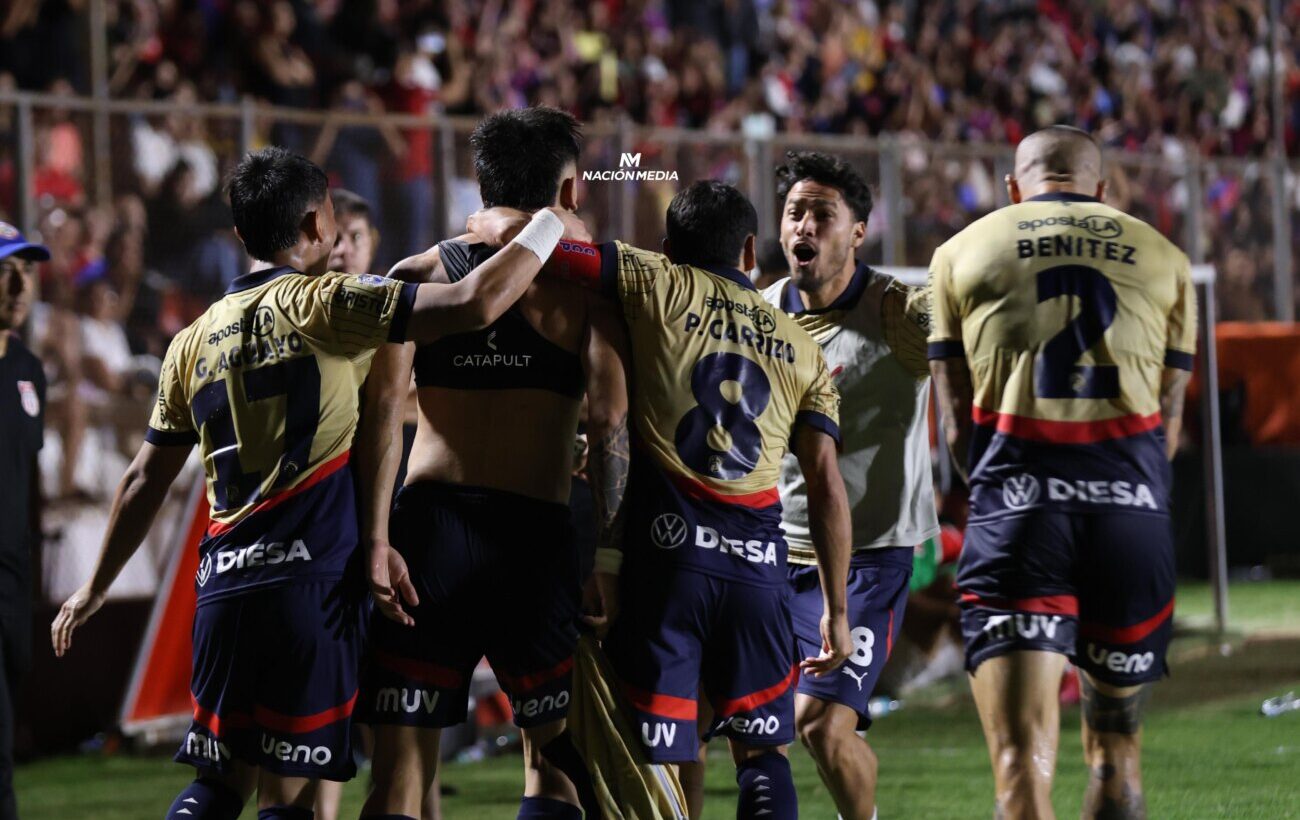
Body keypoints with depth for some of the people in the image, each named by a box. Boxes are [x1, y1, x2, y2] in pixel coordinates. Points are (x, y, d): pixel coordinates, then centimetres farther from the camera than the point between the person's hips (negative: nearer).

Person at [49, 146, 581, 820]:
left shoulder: (195, 340, 14)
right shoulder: (323, 303, -4)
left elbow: (145, 478, 20)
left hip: (222, 582, 6)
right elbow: (473, 305, -14)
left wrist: (96, 587, 31)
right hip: (309, 580, -6)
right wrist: (547, 227, 0)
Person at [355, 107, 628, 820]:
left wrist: (375, 539, -8)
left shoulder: (417, 277, 9)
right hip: (534, 536, -1)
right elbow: (609, 426, -5)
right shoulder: (582, 286, 4)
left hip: (429, 527, 2)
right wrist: (607, 547, 0)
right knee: (554, 759, 13)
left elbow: (381, 408, -3)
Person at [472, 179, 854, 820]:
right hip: (758, 561, 2)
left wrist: (487, 224, 26)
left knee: (654, 760, -1)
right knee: (762, 754, 13)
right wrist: (835, 610, 13)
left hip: (667, 549, -2)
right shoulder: (802, 351, 16)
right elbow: (826, 485, 9)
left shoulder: (658, 287, 7)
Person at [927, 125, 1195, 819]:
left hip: (1017, 514, -2)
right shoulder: (1162, 260, 15)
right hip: (1131, 508, 2)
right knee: (1115, 752, 17)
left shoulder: (962, 254, 10)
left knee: (1022, 761, -8)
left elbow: (958, 424, 8)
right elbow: (1167, 427, 12)